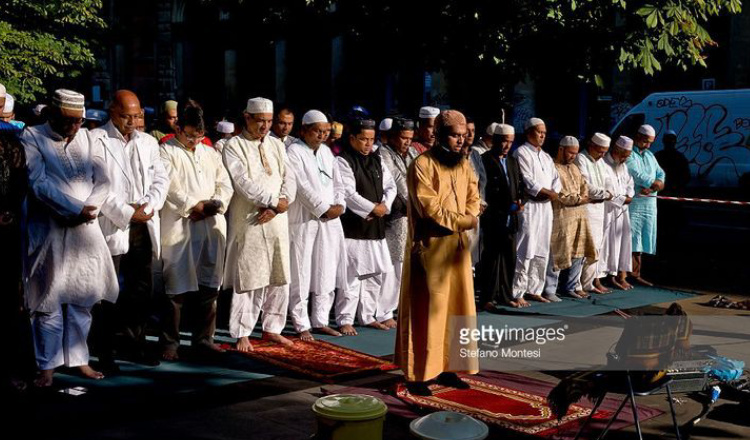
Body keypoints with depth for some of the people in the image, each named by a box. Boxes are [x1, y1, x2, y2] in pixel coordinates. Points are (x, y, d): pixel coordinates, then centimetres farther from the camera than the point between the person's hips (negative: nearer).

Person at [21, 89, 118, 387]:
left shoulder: (88, 139, 11)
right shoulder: (32, 138, -2)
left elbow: (102, 181, 5)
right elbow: (39, 184, -12)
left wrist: (87, 210, -13)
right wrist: (77, 209, -16)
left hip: (85, 231, 4)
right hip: (49, 232, -4)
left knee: (82, 299, 8)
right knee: (49, 300, -1)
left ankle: (78, 359, 18)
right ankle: (47, 366, 8)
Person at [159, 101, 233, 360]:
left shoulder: (209, 152, 18)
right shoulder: (167, 152, 1)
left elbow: (225, 184, 12)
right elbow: (170, 188, -10)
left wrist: (213, 204, -6)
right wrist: (195, 205, -12)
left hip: (212, 227, 5)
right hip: (179, 228, -5)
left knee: (209, 286, 8)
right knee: (176, 289, -3)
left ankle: (203, 339, 19)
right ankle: (170, 343, 7)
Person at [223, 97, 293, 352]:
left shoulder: (277, 145, 13)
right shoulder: (234, 146, -3)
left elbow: (288, 179, 8)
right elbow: (244, 183, -14)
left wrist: (276, 207, -9)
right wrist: (275, 201, -13)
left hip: (277, 222, 5)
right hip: (248, 223, -5)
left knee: (279, 278, 9)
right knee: (248, 279, -2)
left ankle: (272, 328, 21)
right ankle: (242, 334, 8)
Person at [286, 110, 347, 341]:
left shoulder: (326, 151, 15)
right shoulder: (294, 152, -7)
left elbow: (337, 182, 17)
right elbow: (303, 187, -14)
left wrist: (339, 205, -1)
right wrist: (324, 209, -14)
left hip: (330, 220, 7)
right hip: (303, 221, -7)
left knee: (327, 274, 9)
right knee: (301, 275, -2)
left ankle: (320, 320, 20)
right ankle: (302, 325, 7)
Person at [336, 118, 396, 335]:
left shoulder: (377, 160, 14)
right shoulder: (343, 161, -8)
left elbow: (390, 186, 13)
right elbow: (349, 194, -16)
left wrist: (384, 206, -5)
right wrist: (373, 208, -12)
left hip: (376, 226, 8)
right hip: (353, 226, -7)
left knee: (375, 274, 13)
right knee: (352, 275, -8)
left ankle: (368, 316, 24)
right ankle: (345, 320, 0)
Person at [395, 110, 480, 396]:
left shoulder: (463, 164, 12)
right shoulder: (422, 164, -11)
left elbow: (474, 198, 13)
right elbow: (429, 207, -17)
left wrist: (468, 219, -8)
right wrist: (462, 220, -9)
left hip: (457, 244, 7)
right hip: (430, 245, -7)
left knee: (455, 306, 8)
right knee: (426, 308, -4)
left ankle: (445, 367, 17)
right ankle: (417, 373, 4)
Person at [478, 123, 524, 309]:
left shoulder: (513, 161, 18)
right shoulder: (485, 160, -6)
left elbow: (519, 185, 19)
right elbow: (488, 190, -12)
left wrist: (520, 201, -2)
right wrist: (507, 205, -14)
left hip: (510, 218, 7)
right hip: (493, 218, -6)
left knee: (509, 258, 8)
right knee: (491, 257, -2)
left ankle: (506, 296, 18)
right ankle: (487, 298, 5)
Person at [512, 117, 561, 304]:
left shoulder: (546, 157, 21)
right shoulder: (521, 152, -3)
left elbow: (556, 179, 13)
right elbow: (528, 181, -12)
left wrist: (552, 193, -7)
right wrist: (548, 192, -8)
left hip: (545, 206, 8)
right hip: (529, 206, -8)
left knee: (542, 251, 8)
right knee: (526, 251, -11)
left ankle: (534, 290, 14)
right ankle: (517, 293, -8)